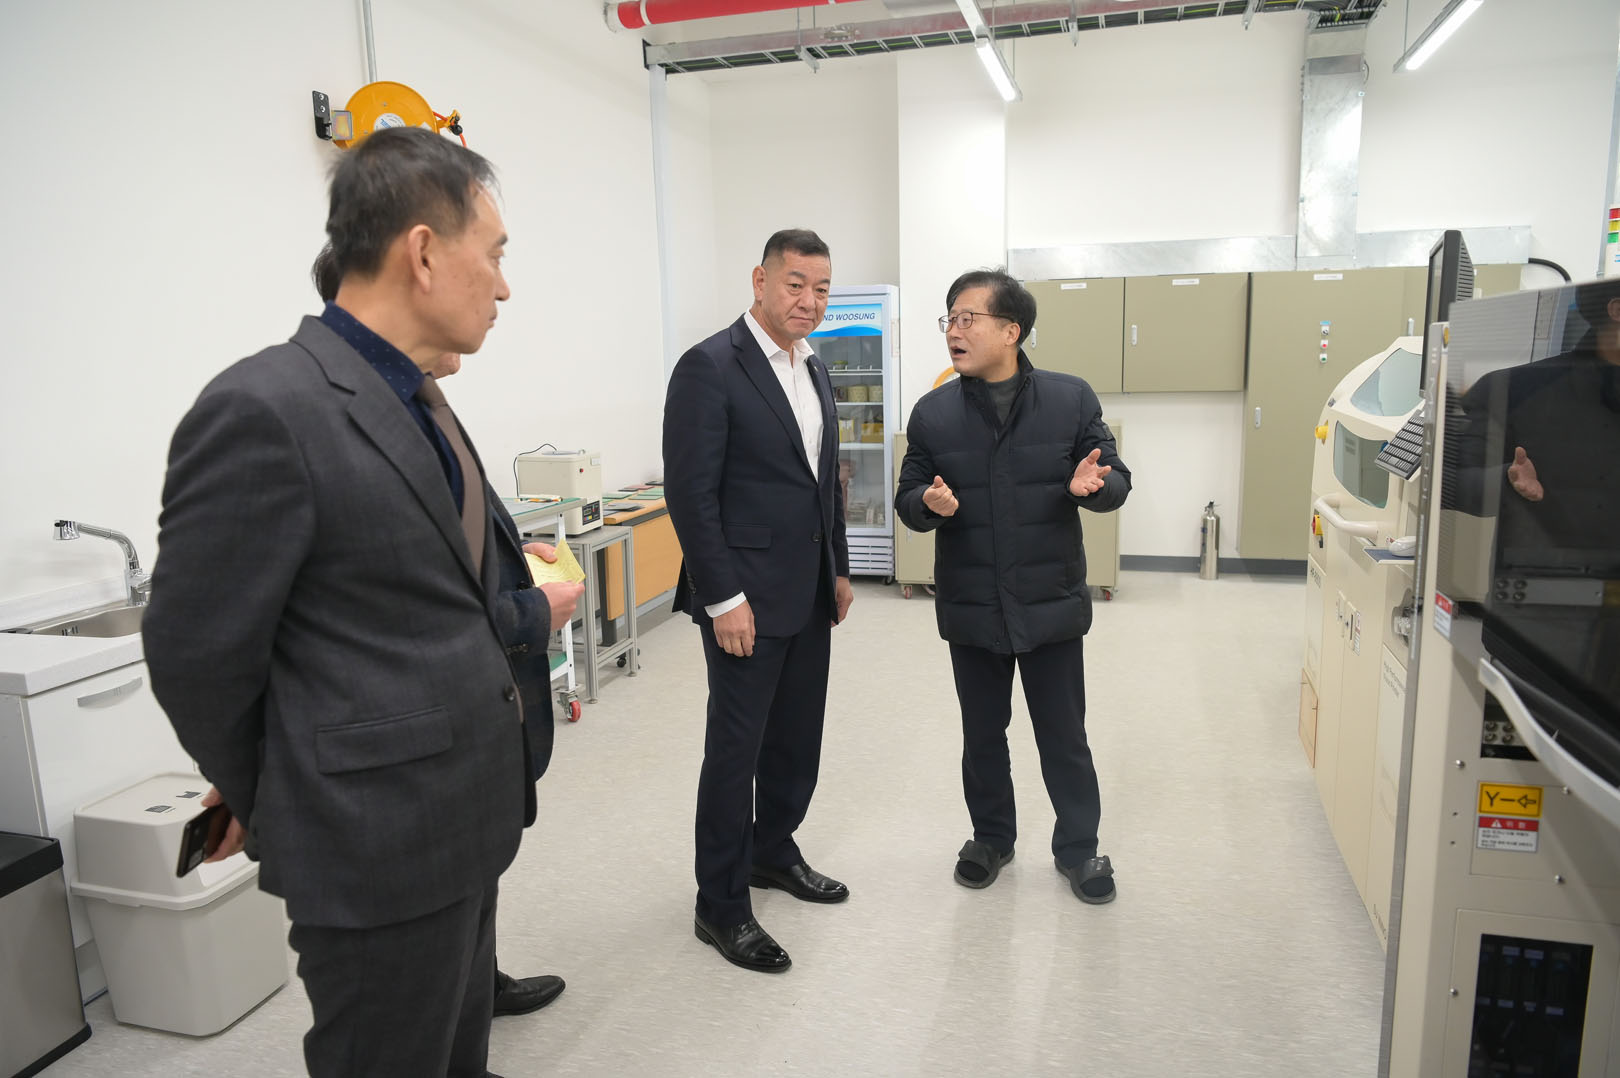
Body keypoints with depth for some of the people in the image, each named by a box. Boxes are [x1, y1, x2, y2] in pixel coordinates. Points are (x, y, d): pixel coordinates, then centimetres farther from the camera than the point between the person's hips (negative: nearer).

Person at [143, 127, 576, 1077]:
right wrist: (272, 811, -1)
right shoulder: (264, 410, -20)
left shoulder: (416, 402, 8)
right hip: (379, 850, -8)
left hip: (466, 819, 9)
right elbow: (199, 658, -14)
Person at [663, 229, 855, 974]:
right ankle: (720, 906, 17)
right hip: (746, 598, -8)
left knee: (797, 738, 17)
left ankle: (772, 851, 38)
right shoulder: (709, 368, -13)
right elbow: (690, 493, -17)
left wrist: (839, 570, 17)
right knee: (735, 748, 2)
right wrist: (724, 598, -19)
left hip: (808, 597, 8)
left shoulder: (814, 371, 13)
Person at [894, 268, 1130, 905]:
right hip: (971, 608, 2)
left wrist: (1092, 485, -23)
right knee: (983, 733, 16)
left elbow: (1116, 482, 1)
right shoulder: (933, 413, 1)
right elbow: (907, 498, 3)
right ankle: (992, 836, 37)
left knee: (1064, 734, 11)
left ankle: (1078, 846, 32)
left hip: (1052, 603, -1)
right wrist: (929, 503, -20)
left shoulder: (1071, 398, -4)